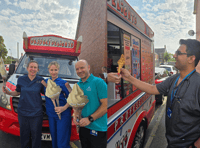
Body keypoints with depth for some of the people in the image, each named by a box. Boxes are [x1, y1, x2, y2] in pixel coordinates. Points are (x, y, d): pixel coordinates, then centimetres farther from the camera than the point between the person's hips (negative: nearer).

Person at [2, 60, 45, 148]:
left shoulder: (41, 80, -3)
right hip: (22, 112, 2)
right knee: (24, 135, 15)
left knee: (36, 136, 9)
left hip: (36, 113, -2)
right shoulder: (21, 79, 2)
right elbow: (17, 92, 11)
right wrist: (8, 92, -5)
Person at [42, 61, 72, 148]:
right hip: (51, 114, 5)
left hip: (63, 115, -5)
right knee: (54, 139, 19)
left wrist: (64, 107, -22)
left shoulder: (62, 83, -9)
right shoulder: (46, 81, 7)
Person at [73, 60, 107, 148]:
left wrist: (90, 119, -21)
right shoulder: (77, 85, 8)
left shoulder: (99, 82, -12)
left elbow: (105, 105, -17)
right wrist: (75, 115, -2)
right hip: (83, 127, 6)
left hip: (98, 129, -6)